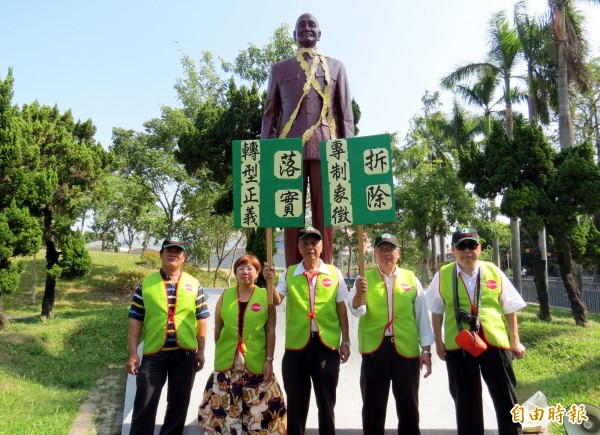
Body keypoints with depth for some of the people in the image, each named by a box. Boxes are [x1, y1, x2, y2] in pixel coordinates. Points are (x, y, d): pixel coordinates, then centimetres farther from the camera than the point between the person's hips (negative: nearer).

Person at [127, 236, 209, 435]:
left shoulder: (194, 284, 3)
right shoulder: (146, 284, 1)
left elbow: (201, 319, 5)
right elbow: (135, 320, 1)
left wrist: (201, 351, 2)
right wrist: (133, 353, -4)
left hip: (185, 354, 1)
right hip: (153, 353, -1)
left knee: (178, 404, 13)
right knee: (144, 405, 4)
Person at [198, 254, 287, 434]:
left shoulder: (266, 297, -2)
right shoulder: (225, 296, 4)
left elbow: (271, 331, -2)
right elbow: (218, 328, 10)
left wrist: (269, 360, -6)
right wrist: (221, 352, 9)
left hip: (256, 363, -2)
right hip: (227, 362, 2)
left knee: (259, 412, 6)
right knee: (224, 410, 10)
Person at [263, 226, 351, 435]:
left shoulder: (334, 273, 2)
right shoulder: (289, 274, 3)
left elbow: (341, 308, 5)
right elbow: (276, 300, -6)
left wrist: (345, 341, 3)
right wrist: (270, 281, -24)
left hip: (327, 344, 0)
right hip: (297, 344, 1)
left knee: (326, 401, 13)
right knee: (296, 402, 13)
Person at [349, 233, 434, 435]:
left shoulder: (411, 279, 5)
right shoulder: (364, 279, 2)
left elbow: (422, 316, 6)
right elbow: (357, 310, -11)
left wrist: (426, 350, 4)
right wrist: (359, 293, -32)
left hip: (406, 349, 1)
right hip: (374, 349, 0)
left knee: (408, 406, 13)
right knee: (373, 407, 11)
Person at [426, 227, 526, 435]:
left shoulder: (493, 272, 1)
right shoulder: (442, 275, -1)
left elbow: (509, 308, 8)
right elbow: (437, 310, 8)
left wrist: (515, 340, 7)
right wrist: (438, 341, 7)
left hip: (495, 342, 0)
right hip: (458, 345, 0)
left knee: (506, 398, 11)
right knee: (466, 401, 13)